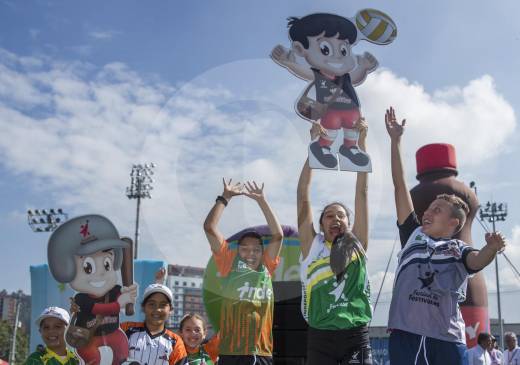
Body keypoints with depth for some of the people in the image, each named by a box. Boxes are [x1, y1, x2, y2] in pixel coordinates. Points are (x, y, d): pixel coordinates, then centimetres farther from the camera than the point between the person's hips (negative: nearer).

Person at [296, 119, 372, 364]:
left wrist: (361, 142, 6)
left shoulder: (357, 245, 9)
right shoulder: (312, 245, 8)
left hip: (356, 336, 1)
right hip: (320, 337, 0)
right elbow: (303, 196, 3)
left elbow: (362, 193, 7)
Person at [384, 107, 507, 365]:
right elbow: (399, 186, 14)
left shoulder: (459, 250, 9)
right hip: (404, 334, 2)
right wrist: (395, 140, 13)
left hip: (446, 339, -2)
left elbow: (478, 260, -15)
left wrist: (492, 248, -38)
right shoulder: (413, 235, 16)